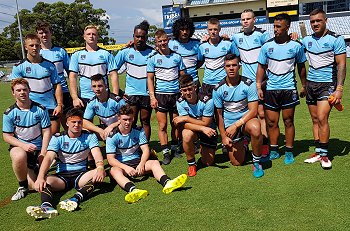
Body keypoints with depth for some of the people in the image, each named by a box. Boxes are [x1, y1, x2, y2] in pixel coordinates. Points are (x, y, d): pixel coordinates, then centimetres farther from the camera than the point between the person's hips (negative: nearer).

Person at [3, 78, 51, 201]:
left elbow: (46, 132, -3)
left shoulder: (40, 109, -5)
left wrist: (43, 153, -11)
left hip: (38, 148, 1)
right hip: (19, 146, 0)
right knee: (19, 156, -40)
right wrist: (23, 145, -22)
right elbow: (7, 136, -4)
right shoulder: (9, 113, -6)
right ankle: (22, 186, -11)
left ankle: (35, 168, 29)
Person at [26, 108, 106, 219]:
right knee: (45, 180, -29)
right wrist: (40, 177, -32)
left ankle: (76, 199, -48)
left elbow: (97, 154, -15)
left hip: (81, 175, 0)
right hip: (61, 176, 1)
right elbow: (48, 157, -14)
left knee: (98, 173, -30)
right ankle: (47, 206, -55)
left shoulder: (90, 136, 1)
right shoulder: (58, 138, 0)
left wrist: (100, 167, -39)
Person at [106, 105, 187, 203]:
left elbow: (145, 150, -4)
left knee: (155, 162, -23)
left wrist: (141, 164, -23)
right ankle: (132, 190, -67)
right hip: (121, 165, -3)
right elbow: (111, 159, -13)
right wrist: (126, 168, -29)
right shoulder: (112, 136, -8)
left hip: (137, 162, 3)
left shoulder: (138, 131, 1)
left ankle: (167, 183, -54)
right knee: (114, 170, -37)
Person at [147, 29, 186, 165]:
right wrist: (152, 97, -6)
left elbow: (183, 76, 12)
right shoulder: (153, 59, 2)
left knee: (175, 124, 9)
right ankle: (166, 153, 6)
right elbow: (150, 78, 2)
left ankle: (174, 149, 23)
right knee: (162, 126, -1)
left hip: (176, 94, 2)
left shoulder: (176, 57, 7)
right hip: (160, 94, -2)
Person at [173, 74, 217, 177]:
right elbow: (186, 125, -23)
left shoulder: (207, 101, -26)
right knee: (186, 135, -37)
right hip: (192, 130, 1)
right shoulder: (180, 102, -18)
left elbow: (206, 123, -23)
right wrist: (203, 128, -39)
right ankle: (191, 164, -13)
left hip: (208, 130, -1)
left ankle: (203, 148, 38)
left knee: (208, 162, 0)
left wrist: (185, 118, -26)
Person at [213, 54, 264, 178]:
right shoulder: (218, 89, -7)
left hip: (246, 120, -2)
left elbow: (253, 111, -16)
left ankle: (256, 163, -16)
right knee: (237, 163, 1)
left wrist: (236, 125, -24)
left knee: (255, 128, -40)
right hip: (229, 125, 2)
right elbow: (219, 115, 1)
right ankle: (242, 145, 38)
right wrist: (223, 137, -3)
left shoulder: (248, 84, -12)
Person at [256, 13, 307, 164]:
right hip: (271, 89, 2)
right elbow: (261, 67, 6)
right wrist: (258, 87, 0)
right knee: (271, 122, 5)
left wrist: (304, 86, 12)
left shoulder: (296, 46, 0)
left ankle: (289, 152, 16)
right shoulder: (267, 46, 2)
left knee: (288, 121, 4)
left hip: (289, 89, -1)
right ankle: (274, 151, 19)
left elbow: (301, 67, 10)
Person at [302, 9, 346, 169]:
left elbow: (341, 65, -8)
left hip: (327, 84, -5)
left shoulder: (336, 39, -5)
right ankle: (318, 152, 15)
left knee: (322, 119, -13)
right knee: (315, 120, 7)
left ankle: (324, 155, -2)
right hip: (311, 83, 5)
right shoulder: (307, 40, 8)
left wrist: (339, 89, -15)